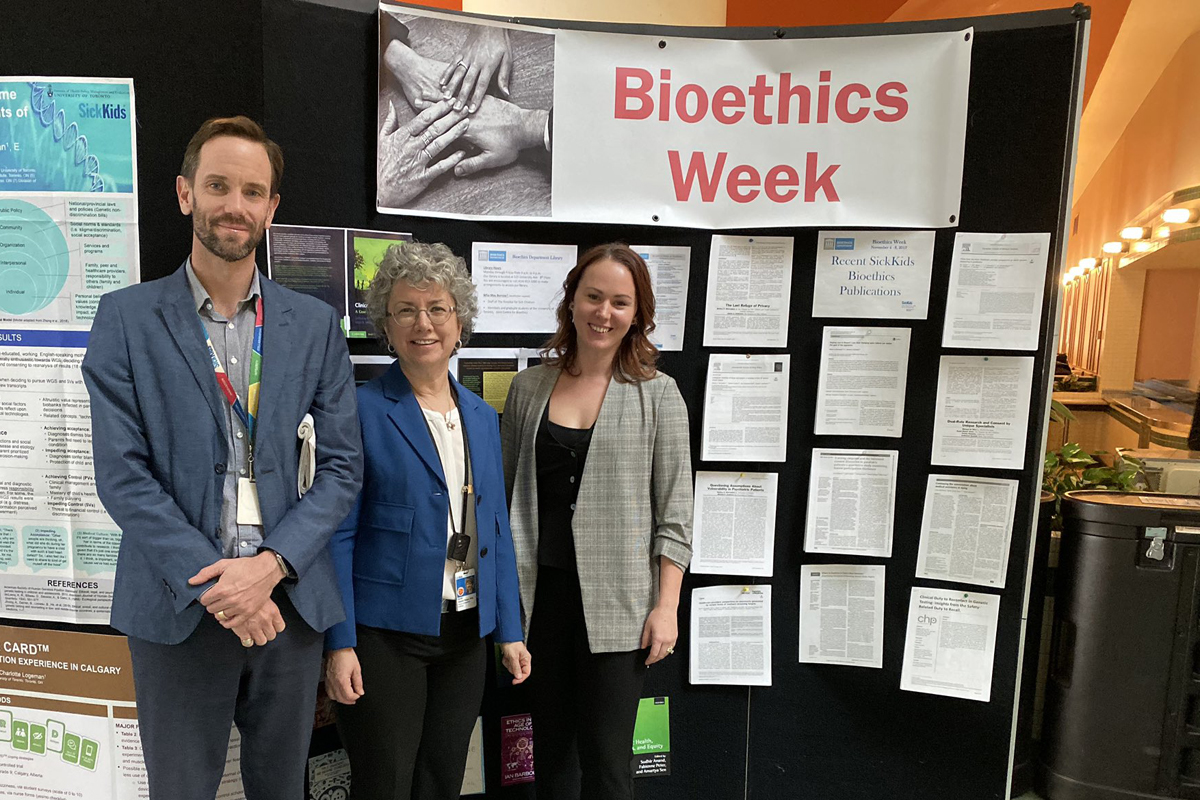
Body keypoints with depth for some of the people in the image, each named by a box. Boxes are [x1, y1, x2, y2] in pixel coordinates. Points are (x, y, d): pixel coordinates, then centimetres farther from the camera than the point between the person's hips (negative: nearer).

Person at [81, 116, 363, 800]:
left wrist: (271, 563, -12)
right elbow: (121, 473, -7)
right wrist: (215, 584, -14)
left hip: (290, 600, 2)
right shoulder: (126, 317, -1)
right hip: (177, 606, -1)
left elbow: (343, 466, 1)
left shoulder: (315, 324, 3)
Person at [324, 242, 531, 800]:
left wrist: (510, 630, 8)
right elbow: (338, 532, -9)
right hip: (387, 633, -5)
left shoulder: (481, 415, 8)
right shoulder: (362, 410, -8)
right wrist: (340, 644, -13)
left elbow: (496, 529, 10)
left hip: (465, 631, 5)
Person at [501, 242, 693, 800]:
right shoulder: (529, 387, 5)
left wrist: (667, 605, -9)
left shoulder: (657, 394, -3)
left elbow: (674, 511, -4)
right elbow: (509, 492, 10)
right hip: (541, 592, 3)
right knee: (551, 746, 17)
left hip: (616, 603, -3)